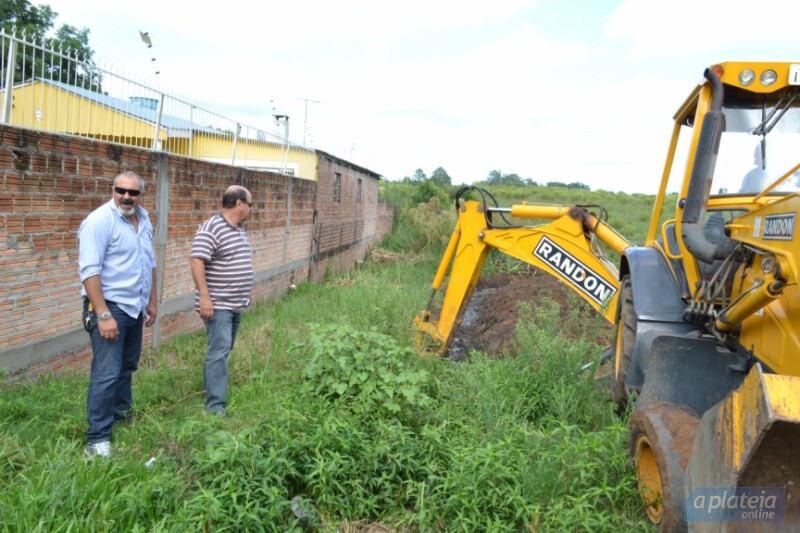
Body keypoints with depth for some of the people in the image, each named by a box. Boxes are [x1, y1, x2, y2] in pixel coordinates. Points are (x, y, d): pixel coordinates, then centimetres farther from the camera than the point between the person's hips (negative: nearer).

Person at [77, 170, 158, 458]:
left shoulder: (143, 219, 8)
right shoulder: (99, 221, -17)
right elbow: (89, 271, -22)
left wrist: (152, 301, 19)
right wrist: (103, 314, -26)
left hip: (135, 307, 8)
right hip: (109, 306, -8)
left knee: (127, 366, 20)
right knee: (107, 374, -8)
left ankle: (121, 413, 38)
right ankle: (97, 439, 0)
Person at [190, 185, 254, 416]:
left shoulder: (240, 230, 13)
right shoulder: (211, 228, -17)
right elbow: (196, 260, -23)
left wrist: (243, 296, 25)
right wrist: (204, 296, -27)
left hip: (235, 304, 9)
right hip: (217, 304, -9)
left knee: (223, 350, 18)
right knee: (219, 351, -10)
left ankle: (211, 389, 34)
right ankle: (216, 406, -8)